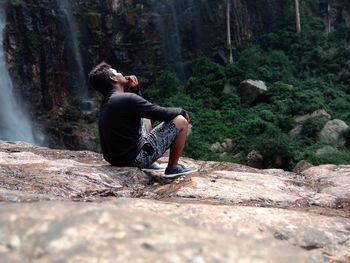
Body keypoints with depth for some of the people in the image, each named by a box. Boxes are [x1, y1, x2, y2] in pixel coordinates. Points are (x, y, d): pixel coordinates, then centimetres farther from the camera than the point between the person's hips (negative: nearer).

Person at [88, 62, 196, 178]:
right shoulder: (126, 99, -19)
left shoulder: (106, 102, 9)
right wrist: (181, 111, 5)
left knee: (145, 119, 32)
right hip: (135, 158, -9)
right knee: (181, 121, -2)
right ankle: (173, 168, 9)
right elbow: (162, 114, -15)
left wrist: (135, 89, 11)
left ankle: (148, 164, 26)